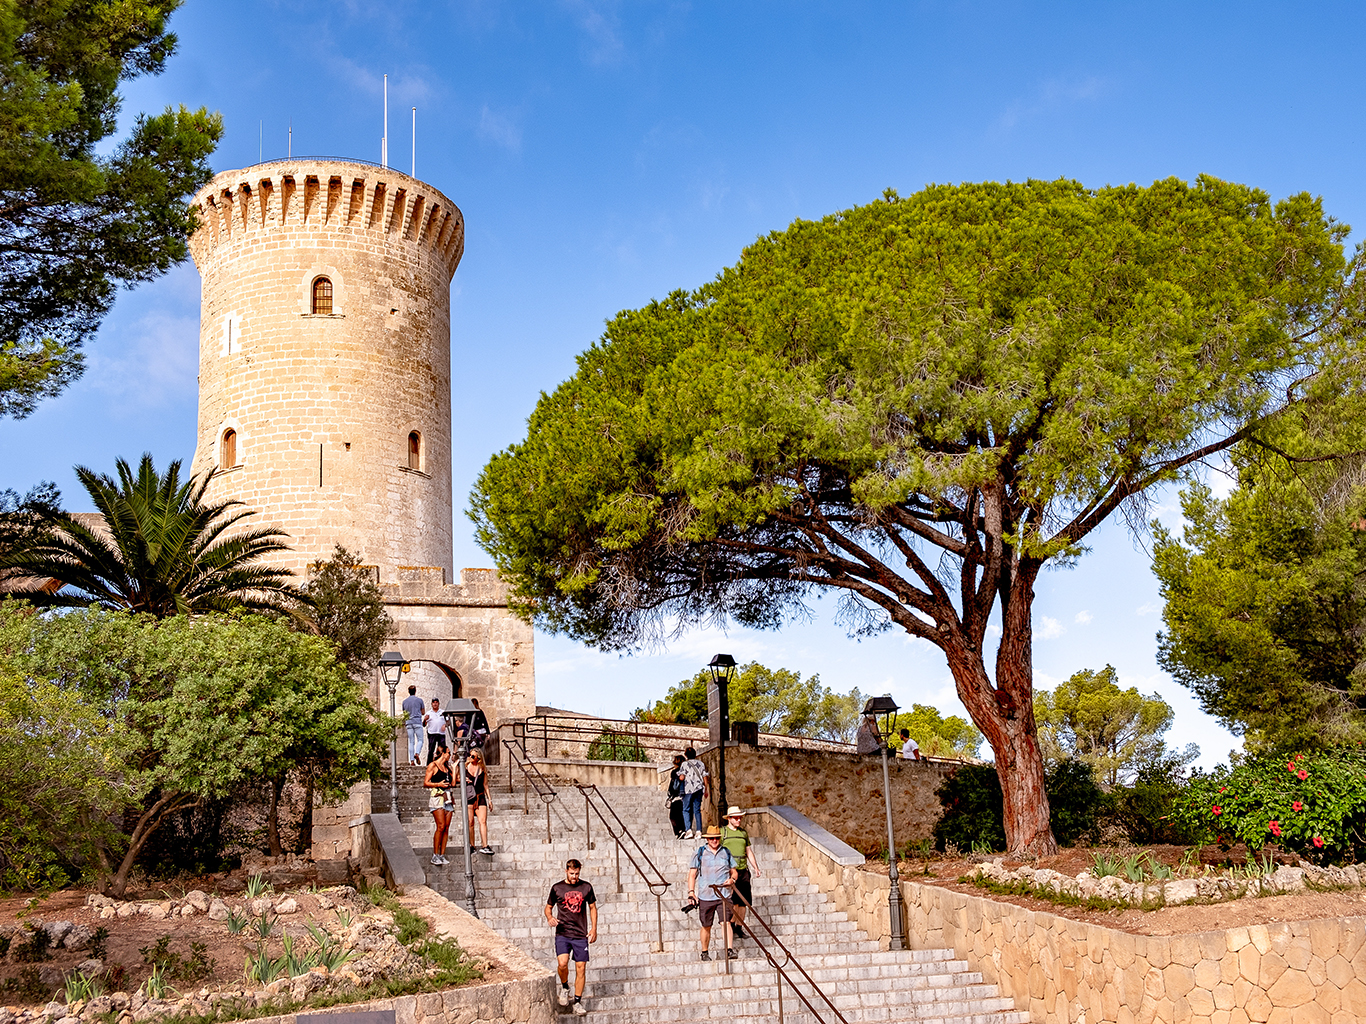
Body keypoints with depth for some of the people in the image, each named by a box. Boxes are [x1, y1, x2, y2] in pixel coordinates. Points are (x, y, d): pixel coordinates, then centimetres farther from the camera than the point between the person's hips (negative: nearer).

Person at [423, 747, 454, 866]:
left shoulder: (447, 767, 21)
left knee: (446, 828, 0)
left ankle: (442, 855, 1)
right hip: (437, 797, -7)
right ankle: (435, 855, -11)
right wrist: (439, 784, -16)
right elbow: (426, 783, -4)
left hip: (448, 798, 7)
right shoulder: (433, 766, 1)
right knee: (441, 826, -15)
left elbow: (453, 782, 16)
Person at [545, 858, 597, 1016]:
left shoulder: (586, 887, 5)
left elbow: (592, 907, 15)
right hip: (562, 933, -1)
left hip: (581, 934, 1)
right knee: (562, 963, -20)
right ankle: (564, 987, 11)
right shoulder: (557, 888, 2)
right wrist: (550, 918, -10)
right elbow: (548, 907, 12)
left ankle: (578, 1002, 14)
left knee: (581, 967, 0)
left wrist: (594, 928, 6)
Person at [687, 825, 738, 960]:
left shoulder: (726, 852, 11)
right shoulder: (700, 853, 4)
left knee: (726, 922, -14)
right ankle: (705, 953, 23)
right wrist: (691, 892, -7)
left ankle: (729, 950, -17)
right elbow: (692, 874, 4)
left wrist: (732, 879, -4)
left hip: (723, 895, 1)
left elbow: (733, 871, 19)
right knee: (706, 926, 8)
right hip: (705, 896, -1)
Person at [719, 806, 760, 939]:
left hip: (743, 870, 5)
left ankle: (739, 927, 13)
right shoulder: (722, 832, 2)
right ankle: (731, 926, 0)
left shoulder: (743, 833, 17)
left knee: (744, 901, 3)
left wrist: (755, 867, 14)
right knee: (732, 901, -11)